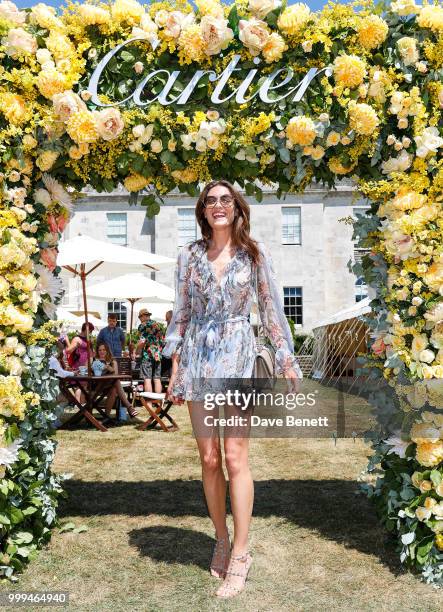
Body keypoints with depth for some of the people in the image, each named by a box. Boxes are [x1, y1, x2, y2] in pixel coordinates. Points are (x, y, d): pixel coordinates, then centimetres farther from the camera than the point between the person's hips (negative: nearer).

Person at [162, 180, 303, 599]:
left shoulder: (254, 253, 2)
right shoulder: (189, 255, 7)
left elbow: (271, 309, 4)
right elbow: (180, 313, 9)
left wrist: (287, 361, 2)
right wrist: (175, 367, 6)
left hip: (237, 358, -2)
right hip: (197, 358, 3)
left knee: (235, 456, -6)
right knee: (208, 459, 7)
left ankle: (240, 553, 6)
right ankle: (221, 540, 23)